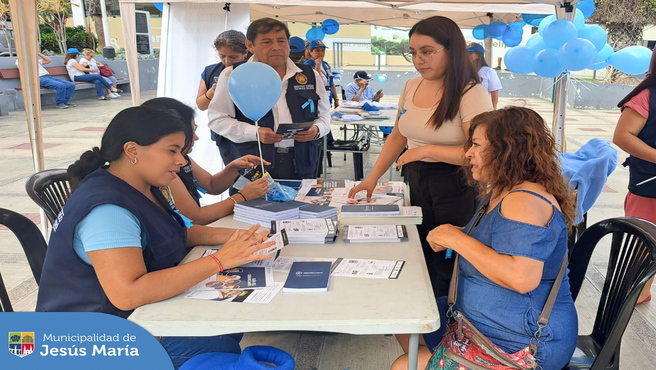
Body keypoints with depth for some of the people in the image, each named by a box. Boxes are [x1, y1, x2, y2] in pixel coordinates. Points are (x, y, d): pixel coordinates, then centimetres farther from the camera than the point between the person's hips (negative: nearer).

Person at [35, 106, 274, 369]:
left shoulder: (141, 187, 1)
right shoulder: (107, 208, -29)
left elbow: (174, 233, 12)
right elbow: (127, 294, -38)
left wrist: (228, 236, -6)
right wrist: (219, 260, -34)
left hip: (140, 308, 9)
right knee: (223, 347, -15)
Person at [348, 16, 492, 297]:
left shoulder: (471, 94, -13)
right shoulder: (410, 87, 6)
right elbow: (397, 138, 13)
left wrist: (426, 150, -23)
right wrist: (372, 178, 3)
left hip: (453, 190, -6)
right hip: (416, 184, 6)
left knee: (443, 272, -1)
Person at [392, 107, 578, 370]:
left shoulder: (525, 201, -25)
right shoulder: (499, 193, 6)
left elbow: (522, 278, -36)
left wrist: (457, 239, -27)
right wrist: (448, 239, -1)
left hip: (521, 346, -10)